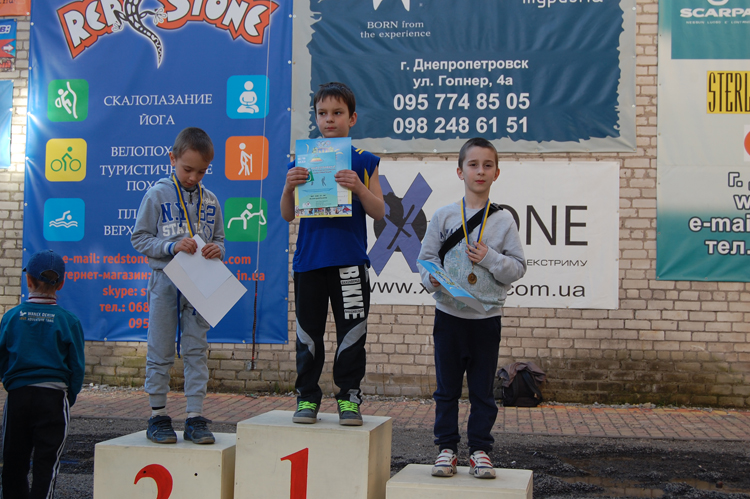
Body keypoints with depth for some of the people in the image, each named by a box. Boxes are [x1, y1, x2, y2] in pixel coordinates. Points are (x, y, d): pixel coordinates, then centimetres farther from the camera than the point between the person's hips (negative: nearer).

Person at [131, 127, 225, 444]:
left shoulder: (209, 200, 7)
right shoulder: (157, 195, -3)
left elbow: (219, 238, 14)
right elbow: (139, 238, -4)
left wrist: (216, 249, -9)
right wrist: (172, 246, -18)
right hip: (165, 281, -3)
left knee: (197, 351, 4)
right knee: (161, 353, 5)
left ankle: (195, 418, 9)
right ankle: (158, 416, 14)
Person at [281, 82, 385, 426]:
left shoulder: (364, 162, 5)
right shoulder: (301, 162, 8)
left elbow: (378, 212, -1)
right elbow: (288, 216, 5)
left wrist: (358, 188, -18)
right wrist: (289, 188, -14)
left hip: (349, 261, -1)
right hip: (309, 259, 2)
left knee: (351, 332, 1)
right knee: (308, 333, 8)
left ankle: (349, 398, 12)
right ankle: (307, 397, 17)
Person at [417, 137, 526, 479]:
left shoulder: (503, 220, 2)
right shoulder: (444, 216, 2)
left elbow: (518, 268, 1)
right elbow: (426, 258, 6)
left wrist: (490, 258, -14)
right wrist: (433, 278, -14)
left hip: (487, 318, 0)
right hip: (449, 314, 0)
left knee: (482, 390, 7)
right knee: (447, 388, 7)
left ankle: (480, 451, 18)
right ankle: (447, 448, 18)